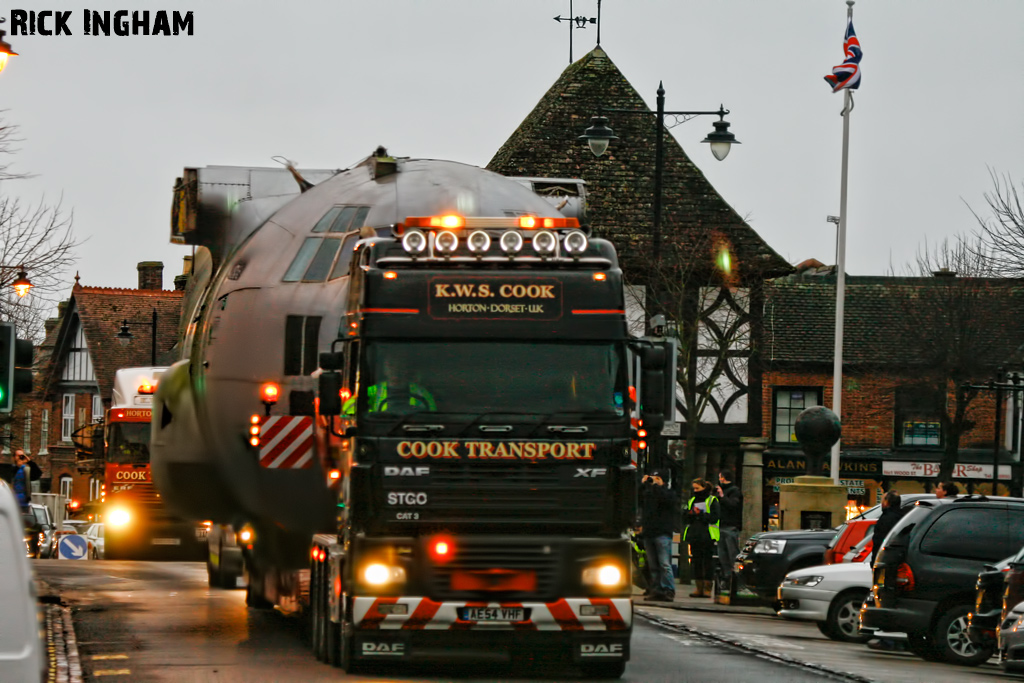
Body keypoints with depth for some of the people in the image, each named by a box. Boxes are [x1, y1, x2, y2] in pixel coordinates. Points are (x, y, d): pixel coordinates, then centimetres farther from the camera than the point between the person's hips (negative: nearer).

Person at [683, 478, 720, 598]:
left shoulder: (712, 500, 1)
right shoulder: (691, 500, 17)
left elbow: (714, 517, -8)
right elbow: (684, 515, 11)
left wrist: (700, 514, -14)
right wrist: (691, 514, -9)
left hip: (707, 536, -5)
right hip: (694, 536, 5)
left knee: (707, 562, -5)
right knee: (696, 562, 5)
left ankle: (707, 588, -3)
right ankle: (699, 588, 9)